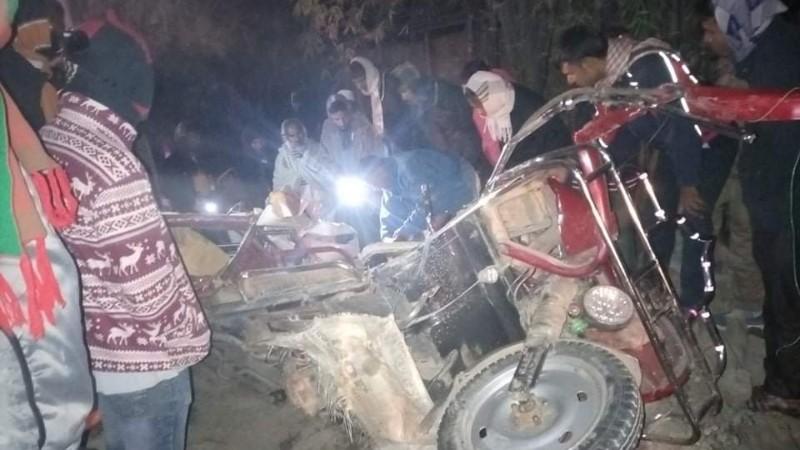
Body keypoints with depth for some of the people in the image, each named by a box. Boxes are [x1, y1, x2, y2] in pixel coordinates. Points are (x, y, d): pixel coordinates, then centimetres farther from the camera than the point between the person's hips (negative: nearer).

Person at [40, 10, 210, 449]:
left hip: (79, 352, 8)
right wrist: (185, 340, -9)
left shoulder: (42, 143, -3)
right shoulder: (111, 166, -29)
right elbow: (149, 287, -26)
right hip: (140, 365, -7)